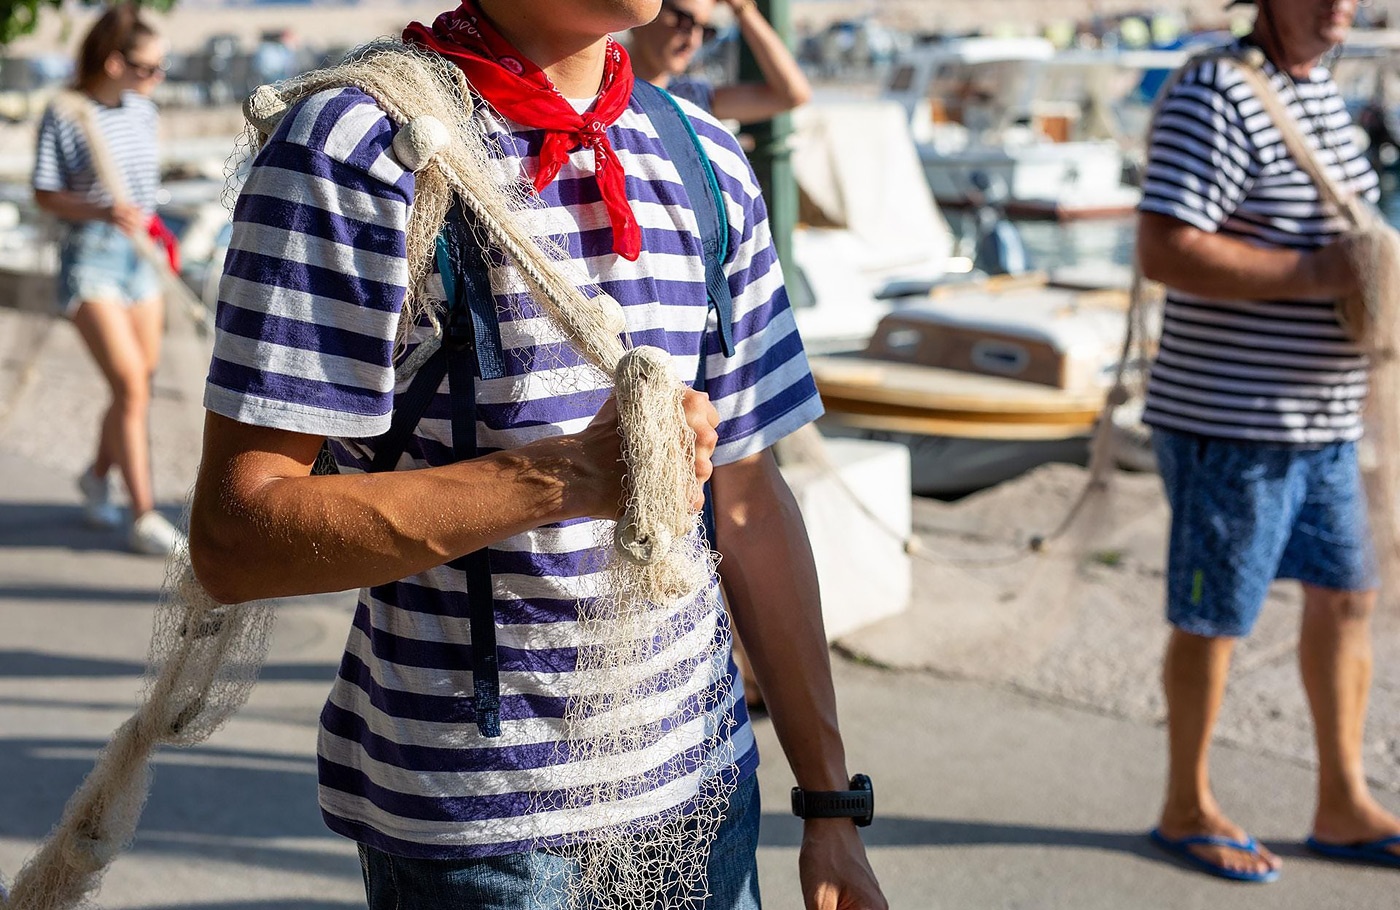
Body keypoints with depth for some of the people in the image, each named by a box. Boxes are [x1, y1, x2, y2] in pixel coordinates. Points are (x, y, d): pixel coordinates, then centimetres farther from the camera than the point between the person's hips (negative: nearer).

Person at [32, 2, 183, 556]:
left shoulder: (142, 110, 6)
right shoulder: (64, 115, -12)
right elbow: (45, 196, -10)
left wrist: (149, 223, 15)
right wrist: (103, 213, -24)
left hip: (138, 256, 7)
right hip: (88, 260, -6)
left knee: (140, 383, 10)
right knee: (130, 386, -13)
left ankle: (98, 475, 36)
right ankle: (143, 517, -5)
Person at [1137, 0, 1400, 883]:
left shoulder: (1324, 92, 13)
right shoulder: (1216, 101, -17)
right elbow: (1165, 251, -27)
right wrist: (1310, 274, -24)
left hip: (1323, 419, 9)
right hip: (1231, 421, -9)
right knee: (1214, 619, 4)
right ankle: (1188, 810, 22)